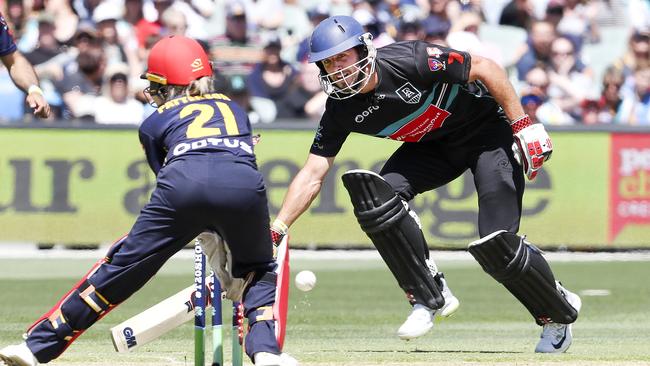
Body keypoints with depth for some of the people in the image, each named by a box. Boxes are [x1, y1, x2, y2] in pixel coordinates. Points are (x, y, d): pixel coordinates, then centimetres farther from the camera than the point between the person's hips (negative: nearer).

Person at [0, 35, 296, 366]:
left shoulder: (155, 122, 29)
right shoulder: (234, 108, 37)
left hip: (184, 181, -1)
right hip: (245, 186, 1)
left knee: (120, 268, 10)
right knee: (259, 271, 27)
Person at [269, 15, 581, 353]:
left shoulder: (409, 61, -30)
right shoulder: (341, 109, -12)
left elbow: (485, 68, -22)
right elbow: (312, 175, -9)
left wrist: (523, 126, -24)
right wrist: (277, 229, -20)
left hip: (488, 130, -6)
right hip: (433, 146, 6)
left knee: (496, 245, -18)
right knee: (375, 194, -22)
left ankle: (560, 314, 9)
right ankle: (430, 297, -11)